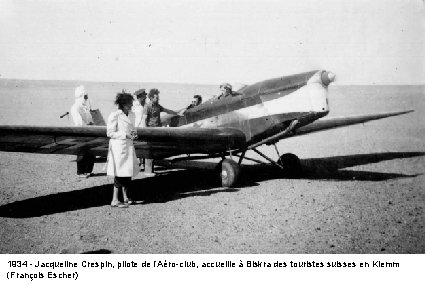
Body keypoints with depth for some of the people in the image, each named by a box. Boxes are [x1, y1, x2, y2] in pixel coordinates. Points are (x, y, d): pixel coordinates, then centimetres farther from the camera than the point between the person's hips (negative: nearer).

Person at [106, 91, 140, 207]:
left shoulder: (131, 114, 11)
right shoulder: (114, 115, -12)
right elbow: (110, 133, -13)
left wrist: (134, 134, 2)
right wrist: (125, 135, -18)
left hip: (129, 146, 8)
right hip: (118, 147, -8)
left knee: (128, 173, 11)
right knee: (120, 174, -6)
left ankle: (125, 198, 23)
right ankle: (114, 200, 3)